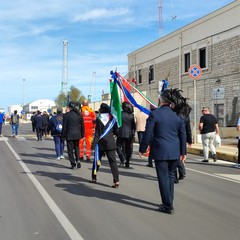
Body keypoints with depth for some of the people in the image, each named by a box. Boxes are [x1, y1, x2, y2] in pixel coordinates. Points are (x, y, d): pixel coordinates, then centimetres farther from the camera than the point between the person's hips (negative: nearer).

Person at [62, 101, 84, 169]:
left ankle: (73, 164, 4)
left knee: (70, 149, 5)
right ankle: (78, 160, 2)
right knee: (77, 148, 19)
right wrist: (82, 134, 13)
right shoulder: (79, 115, 1)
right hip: (77, 134, 4)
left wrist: (63, 135, 2)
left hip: (69, 135, -3)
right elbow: (82, 125, 5)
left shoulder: (66, 115, -8)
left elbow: (64, 126, -6)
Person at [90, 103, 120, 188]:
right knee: (113, 161, -1)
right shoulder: (112, 118, 2)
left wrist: (93, 145, -8)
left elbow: (97, 133, -10)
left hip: (101, 143, -2)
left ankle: (94, 178, 24)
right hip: (111, 143, 2)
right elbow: (116, 131, 7)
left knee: (97, 160, 14)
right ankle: (116, 180, -10)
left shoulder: (99, 119, -8)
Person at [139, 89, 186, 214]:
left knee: (163, 178, 3)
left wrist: (142, 149, 2)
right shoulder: (178, 115, 3)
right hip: (174, 152, 5)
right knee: (170, 176, 18)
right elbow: (183, 135, 8)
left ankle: (168, 206, 8)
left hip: (160, 151, -5)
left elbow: (148, 134, -9)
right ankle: (169, 203, 27)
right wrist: (183, 152, 17)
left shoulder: (154, 114, -11)